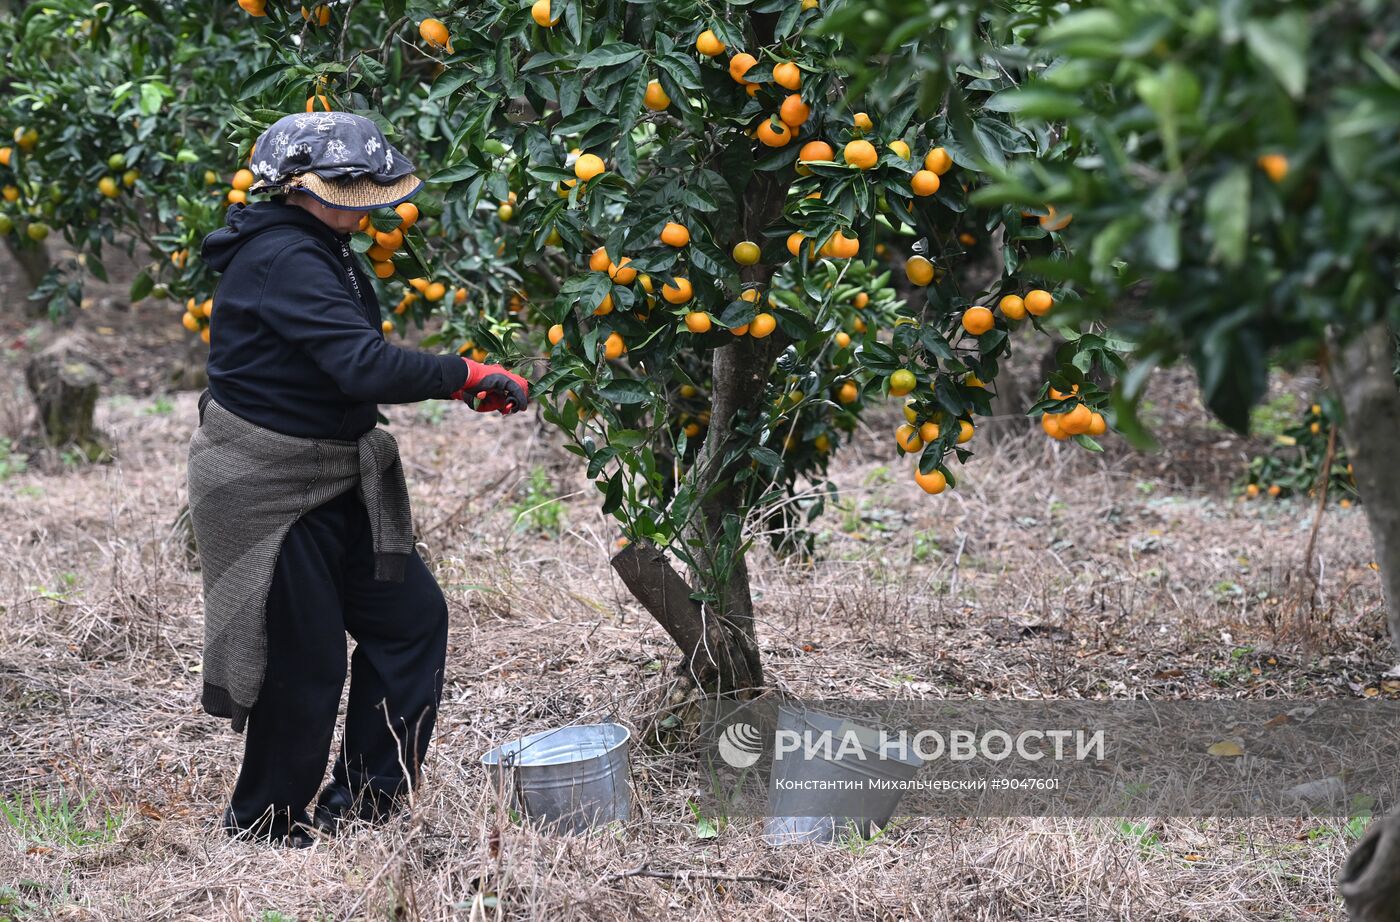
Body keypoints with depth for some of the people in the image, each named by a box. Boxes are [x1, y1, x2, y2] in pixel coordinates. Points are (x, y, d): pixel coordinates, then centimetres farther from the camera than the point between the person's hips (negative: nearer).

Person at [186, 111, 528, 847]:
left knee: (410, 614, 10)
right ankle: (266, 825, 19)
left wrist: (452, 384, 0)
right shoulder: (284, 260, -23)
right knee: (306, 661, -1)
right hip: (272, 490, -10)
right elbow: (363, 366, -32)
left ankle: (359, 799, 20)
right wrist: (465, 376, -25)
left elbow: (352, 365, 12)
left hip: (329, 478, 10)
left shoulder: (318, 251, 10)